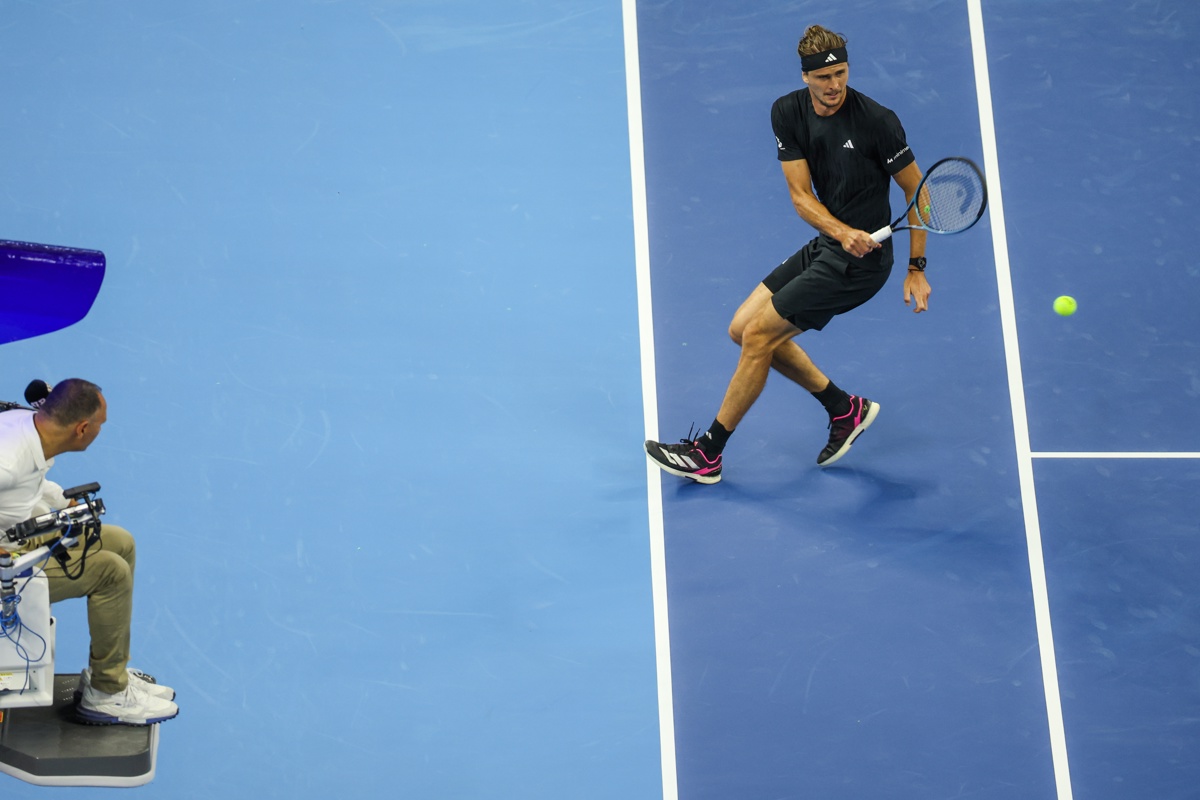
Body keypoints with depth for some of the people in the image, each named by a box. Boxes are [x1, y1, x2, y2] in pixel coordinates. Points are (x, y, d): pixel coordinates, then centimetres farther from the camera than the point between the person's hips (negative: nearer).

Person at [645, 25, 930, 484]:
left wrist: (916, 268, -10)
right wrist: (843, 232, -23)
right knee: (743, 328, 9)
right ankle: (845, 409, 17)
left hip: (861, 259, -8)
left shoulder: (876, 120, -18)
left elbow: (916, 190, -8)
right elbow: (801, 195, -4)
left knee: (758, 336, -9)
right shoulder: (787, 113, -2)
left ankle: (708, 454, 4)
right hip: (825, 246, 8)